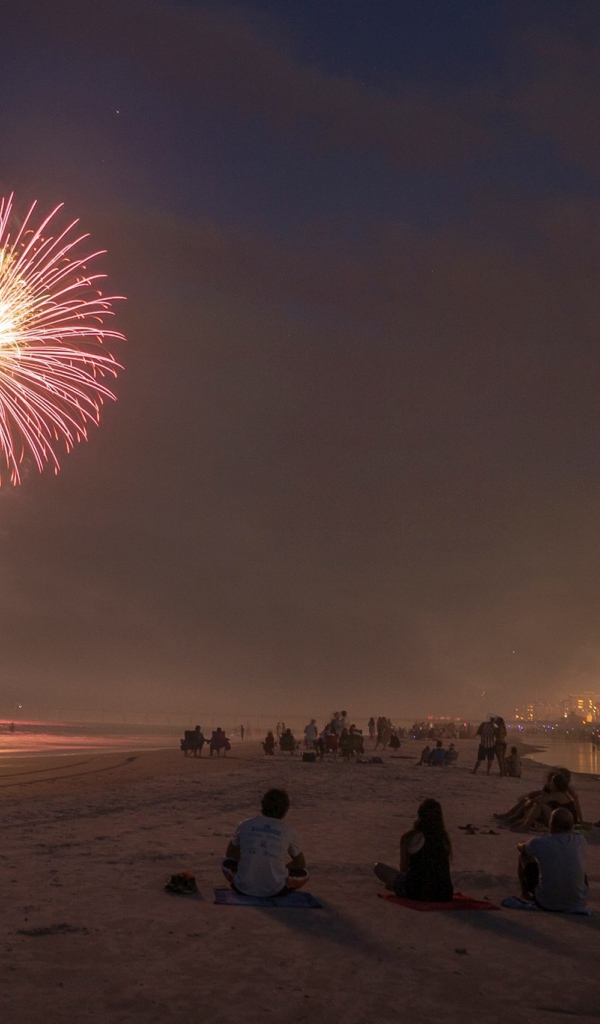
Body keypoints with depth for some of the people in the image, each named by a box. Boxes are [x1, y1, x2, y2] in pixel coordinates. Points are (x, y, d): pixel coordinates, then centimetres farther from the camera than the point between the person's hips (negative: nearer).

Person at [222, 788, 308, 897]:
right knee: (303, 874, 26)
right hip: (274, 890, 1)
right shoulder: (287, 830, 2)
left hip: (244, 888, -1)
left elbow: (230, 853, 20)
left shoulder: (245, 825, 4)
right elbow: (301, 863, 15)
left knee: (227, 863, 29)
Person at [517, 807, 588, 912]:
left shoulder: (539, 842, -14)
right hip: (578, 903, 3)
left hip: (547, 904, -3)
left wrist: (520, 845, 33)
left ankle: (524, 893, 38)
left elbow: (520, 848, 10)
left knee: (524, 856, 17)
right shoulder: (580, 841, -5)